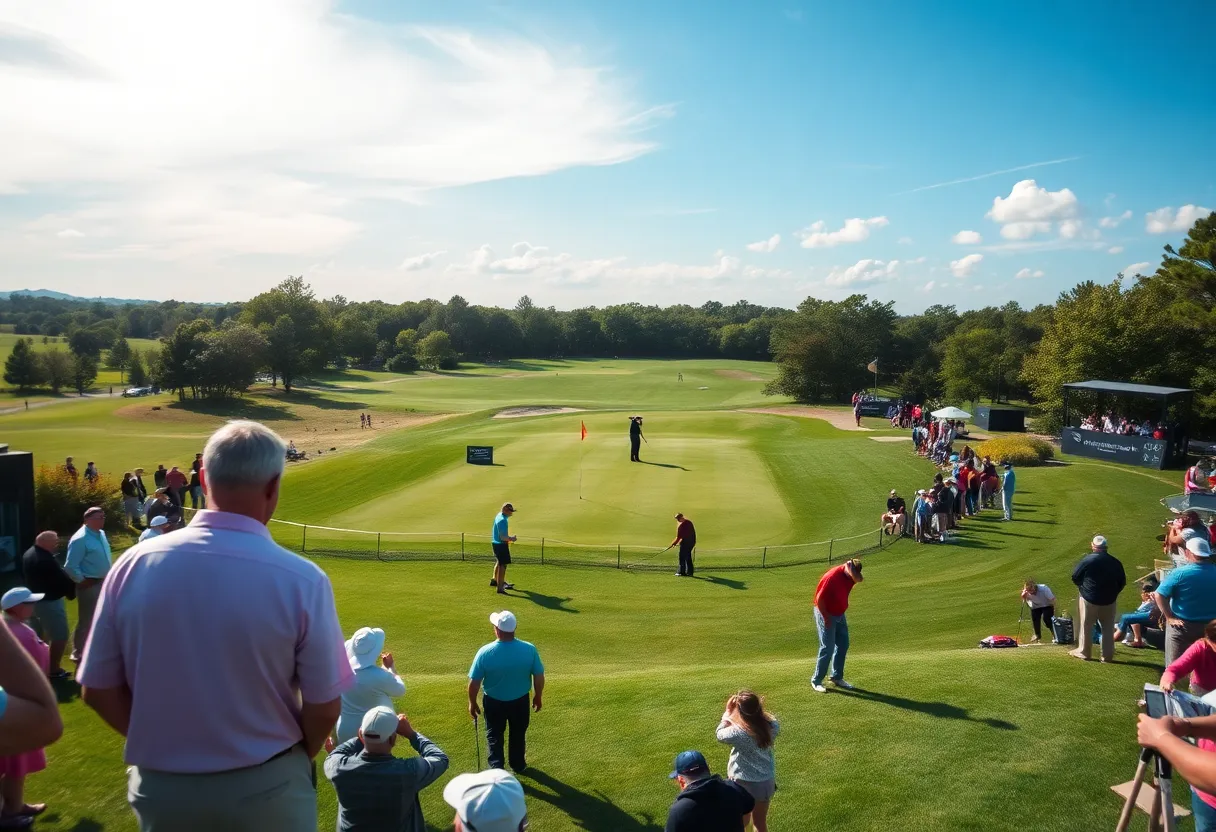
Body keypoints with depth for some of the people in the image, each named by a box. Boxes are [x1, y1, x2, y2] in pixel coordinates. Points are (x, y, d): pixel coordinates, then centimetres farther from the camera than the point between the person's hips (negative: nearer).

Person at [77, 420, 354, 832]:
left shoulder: (134, 564, -12)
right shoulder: (301, 579, -20)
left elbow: (98, 690, -3)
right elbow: (324, 708, -12)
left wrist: (161, 743, 11)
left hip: (160, 787, 2)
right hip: (266, 789, -2)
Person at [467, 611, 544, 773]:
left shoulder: (485, 652, -25)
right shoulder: (530, 649, -21)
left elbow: (474, 682, -15)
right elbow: (539, 677, -10)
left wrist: (472, 703, 2)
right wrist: (538, 697, 8)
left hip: (494, 701, -2)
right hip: (520, 700, 2)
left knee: (494, 735, 20)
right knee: (518, 733, 25)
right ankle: (518, 764, 42)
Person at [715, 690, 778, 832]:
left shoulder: (738, 732, -30)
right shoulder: (772, 725, -16)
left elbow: (720, 734, -9)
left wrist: (728, 712, -3)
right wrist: (757, 709, -5)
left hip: (744, 783, -4)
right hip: (767, 782, 4)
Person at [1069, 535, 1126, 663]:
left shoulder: (1088, 560, -14)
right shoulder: (1115, 562, -2)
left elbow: (1075, 577, -8)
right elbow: (1122, 581, 5)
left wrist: (1083, 587, 11)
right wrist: (1112, 593, 15)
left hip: (1089, 599, -3)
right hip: (1109, 601, 3)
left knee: (1087, 626, 10)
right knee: (1108, 628, 12)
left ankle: (1084, 652, 19)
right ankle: (1107, 656, 15)